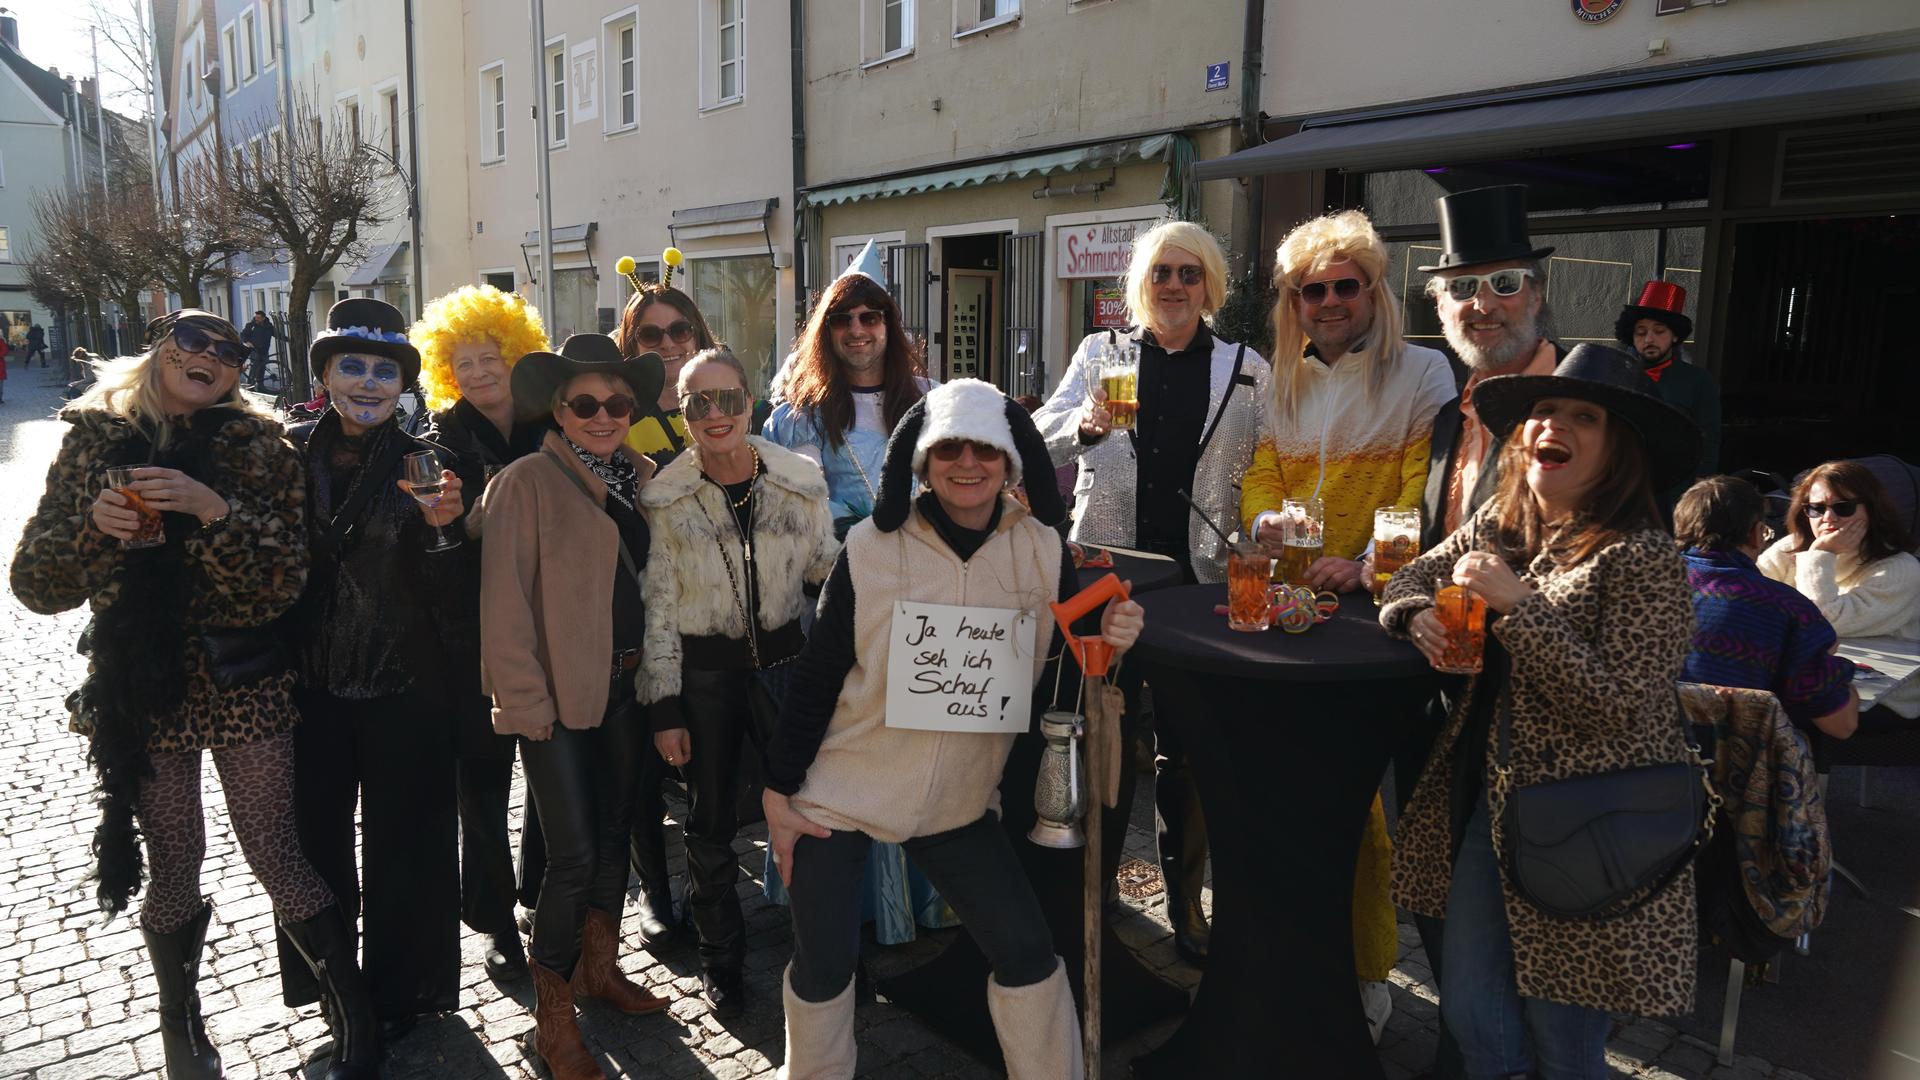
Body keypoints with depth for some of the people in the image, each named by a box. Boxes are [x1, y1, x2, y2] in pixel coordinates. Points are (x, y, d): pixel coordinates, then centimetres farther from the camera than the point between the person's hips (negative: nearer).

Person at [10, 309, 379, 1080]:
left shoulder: (256, 446, -3)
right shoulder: (94, 442, 3)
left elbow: (284, 582, -12)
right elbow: (37, 584, 1)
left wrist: (213, 508, -25)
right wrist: (93, 526, -18)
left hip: (243, 687, -2)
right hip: (142, 691, 2)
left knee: (274, 856, 1)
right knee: (173, 863, 11)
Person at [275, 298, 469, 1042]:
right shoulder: (288, 452, 0)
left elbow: (452, 594, -8)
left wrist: (441, 527, -26)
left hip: (404, 686, -2)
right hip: (310, 685, 2)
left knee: (401, 844, 10)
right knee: (317, 837, 14)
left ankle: (397, 992, 29)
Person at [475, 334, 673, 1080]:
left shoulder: (643, 478, 5)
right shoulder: (526, 483, -11)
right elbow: (504, 605, -13)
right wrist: (528, 702, -14)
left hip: (626, 685, 6)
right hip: (556, 695, -6)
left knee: (614, 832, 18)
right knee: (573, 854, -4)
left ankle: (599, 967, 38)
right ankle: (553, 1018, 14)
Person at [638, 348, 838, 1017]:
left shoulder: (801, 479, -4)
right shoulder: (664, 499, -6)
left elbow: (826, 565, 7)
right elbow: (658, 608, -4)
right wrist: (665, 709, -5)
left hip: (785, 662, 1)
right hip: (703, 674, -1)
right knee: (710, 822, 12)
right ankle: (721, 960, 32)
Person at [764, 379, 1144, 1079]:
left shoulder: (1042, 551, -6)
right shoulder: (871, 549, -13)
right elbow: (815, 677, -8)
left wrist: (1108, 639, -20)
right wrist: (778, 792, -4)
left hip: (960, 803, 2)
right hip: (841, 793, -2)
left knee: (1028, 954, 5)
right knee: (824, 966, 8)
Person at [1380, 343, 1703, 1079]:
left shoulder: (1644, 557, -17)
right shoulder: (1497, 523, 4)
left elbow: (1614, 706, -23)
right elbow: (1410, 577, 16)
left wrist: (1517, 602, -24)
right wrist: (1420, 614, -7)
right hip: (1489, 797, 6)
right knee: (1470, 1013, 13)